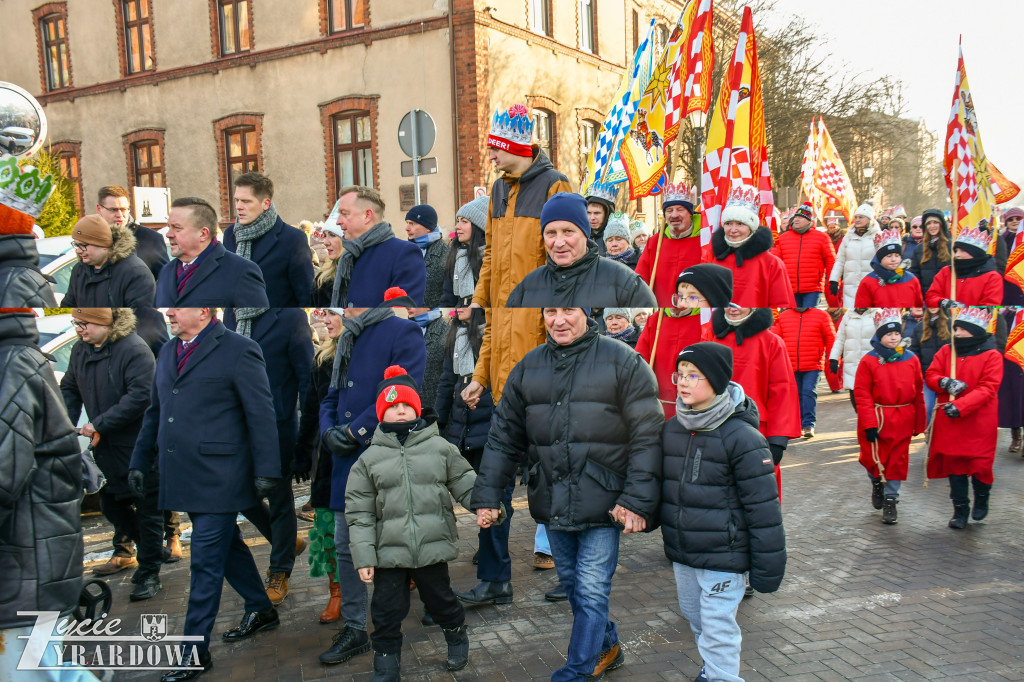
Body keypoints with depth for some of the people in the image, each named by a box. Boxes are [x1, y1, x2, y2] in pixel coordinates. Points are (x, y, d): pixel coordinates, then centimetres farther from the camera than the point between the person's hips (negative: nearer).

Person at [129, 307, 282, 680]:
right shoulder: (168, 352, 14)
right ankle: (261, 610, 36)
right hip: (183, 478, 7)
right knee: (227, 547, 19)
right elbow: (155, 412, 22)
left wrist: (266, 471, -12)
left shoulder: (239, 350, -9)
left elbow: (261, 414, -10)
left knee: (206, 563, -2)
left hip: (218, 478, -7)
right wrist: (139, 462, 19)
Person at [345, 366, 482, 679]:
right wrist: (363, 557, -5)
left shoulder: (441, 448, 0)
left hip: (433, 548, 0)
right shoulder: (369, 460, 0)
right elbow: (359, 513, 0)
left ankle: (457, 636, 45)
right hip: (389, 553, 0)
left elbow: (466, 484, 4)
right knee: (387, 612, 7)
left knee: (441, 600, 17)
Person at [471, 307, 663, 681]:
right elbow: (503, 437, 10)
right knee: (571, 584, 18)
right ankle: (606, 647, 40)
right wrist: (486, 497, 4)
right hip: (551, 505, 5)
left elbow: (647, 437, -8)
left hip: (601, 504, -5)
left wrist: (638, 500, -15)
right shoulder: (527, 368, 6)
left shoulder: (623, 362, -6)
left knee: (591, 591, -1)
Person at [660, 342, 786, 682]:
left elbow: (763, 507, -14)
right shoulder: (671, 430, 3)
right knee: (694, 616, 20)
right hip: (681, 553, 7)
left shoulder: (741, 437, -17)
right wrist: (668, 535, 19)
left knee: (717, 628, -3)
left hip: (723, 555, -7)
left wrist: (767, 567, -13)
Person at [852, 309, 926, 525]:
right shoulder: (869, 361, -6)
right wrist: (869, 424, -13)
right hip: (876, 418, -2)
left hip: (902, 421, 2)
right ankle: (877, 483, 37)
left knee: (897, 460, 5)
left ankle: (890, 499, 18)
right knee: (873, 458, 5)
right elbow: (861, 394, -8)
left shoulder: (911, 359, 3)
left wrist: (919, 423, 10)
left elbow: (918, 392, 10)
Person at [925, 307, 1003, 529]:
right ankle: (960, 509, 19)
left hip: (979, 422, -3)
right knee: (954, 464, 6)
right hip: (949, 420, 3)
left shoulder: (991, 355, -8)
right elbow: (930, 375, 4)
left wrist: (960, 406, -24)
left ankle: (982, 498, 32)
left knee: (980, 464, 1)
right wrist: (944, 382, -20)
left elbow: (988, 388, -15)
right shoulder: (946, 351, 5)